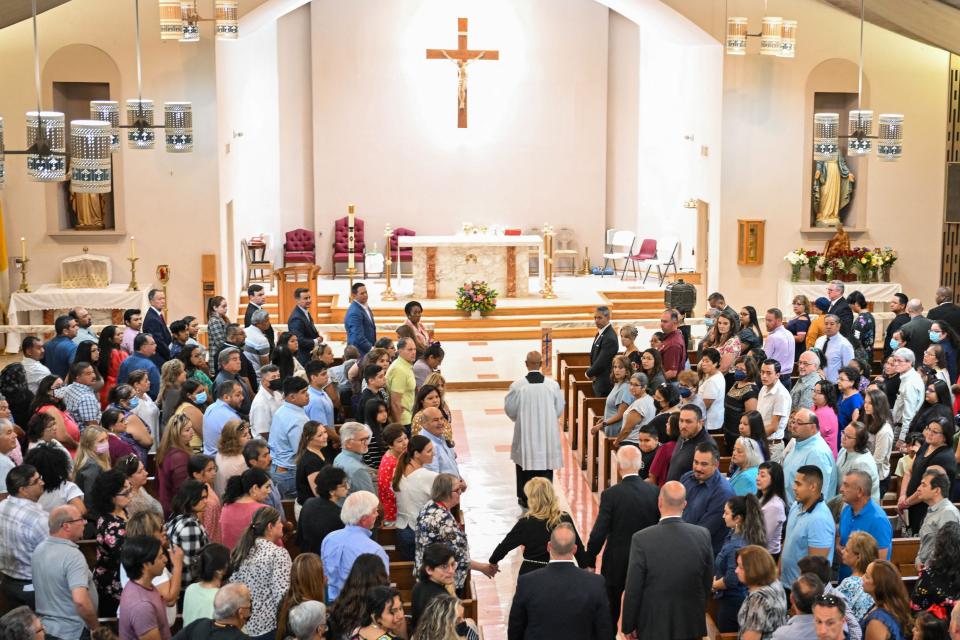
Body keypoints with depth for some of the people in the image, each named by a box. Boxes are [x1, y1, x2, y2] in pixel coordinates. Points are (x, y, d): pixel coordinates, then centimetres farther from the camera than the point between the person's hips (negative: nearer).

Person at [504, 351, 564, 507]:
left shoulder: (517, 386, -15)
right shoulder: (553, 386, -11)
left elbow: (510, 410, -5)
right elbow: (559, 410, 0)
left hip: (525, 433, -1)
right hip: (547, 434, 1)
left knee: (525, 465, 14)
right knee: (545, 461, 11)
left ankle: (525, 498, 22)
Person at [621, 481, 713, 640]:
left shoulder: (642, 539, -19)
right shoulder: (703, 535, -10)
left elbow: (633, 590, -13)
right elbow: (707, 583, 1)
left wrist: (628, 626, 1)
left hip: (653, 626, -2)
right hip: (691, 625, 2)